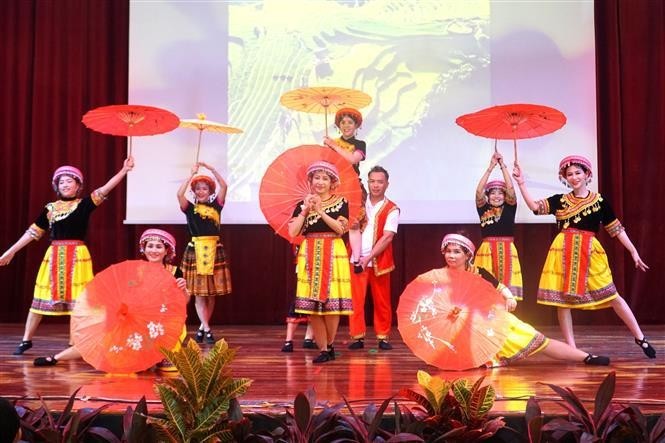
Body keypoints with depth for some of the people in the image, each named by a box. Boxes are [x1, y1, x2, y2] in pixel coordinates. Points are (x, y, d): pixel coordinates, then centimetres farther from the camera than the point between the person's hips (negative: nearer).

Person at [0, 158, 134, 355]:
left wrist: (124, 170, -22)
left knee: (78, 299, -1)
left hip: (77, 256, -3)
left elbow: (105, 189, -11)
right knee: (40, 298, 7)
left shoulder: (84, 204, 1)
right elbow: (33, 232, 13)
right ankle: (26, 340, 19)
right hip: (53, 256, 3)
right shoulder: (50, 208, 8)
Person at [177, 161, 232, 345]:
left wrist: (211, 169, -3)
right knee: (199, 293, -3)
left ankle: (202, 327, 18)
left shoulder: (215, 205, 8)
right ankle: (207, 330, -3)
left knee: (211, 293, 6)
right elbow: (180, 194, -14)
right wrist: (192, 174, -10)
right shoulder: (190, 208, 3)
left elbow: (223, 186, -3)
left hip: (215, 249, 2)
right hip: (196, 250, -2)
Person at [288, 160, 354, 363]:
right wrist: (305, 210, -7)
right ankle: (324, 349, 8)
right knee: (311, 304, -3)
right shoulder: (302, 204, 10)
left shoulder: (341, 203, 4)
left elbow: (340, 229, -9)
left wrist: (320, 211, -12)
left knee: (331, 302, -7)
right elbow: (292, 232, 0)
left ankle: (330, 345, 13)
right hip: (309, 256, 2)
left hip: (333, 255, -2)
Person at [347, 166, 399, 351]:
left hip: (379, 261, -1)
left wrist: (369, 257, -18)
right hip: (357, 259, 2)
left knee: (382, 300, 6)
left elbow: (387, 237, -10)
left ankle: (383, 337, 15)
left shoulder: (391, 209, -2)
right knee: (356, 299, -2)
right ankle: (357, 336, 5)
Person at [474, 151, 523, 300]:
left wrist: (502, 165, -5)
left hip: (507, 251, 1)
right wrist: (491, 167, -9)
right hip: (487, 251, -1)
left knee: (506, 287, -2)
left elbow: (511, 189, -5)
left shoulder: (510, 207, 8)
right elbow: (479, 191, -6)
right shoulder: (483, 208, 7)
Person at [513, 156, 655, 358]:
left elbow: (617, 228, 8)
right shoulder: (559, 200, 8)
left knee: (611, 295, -2)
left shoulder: (600, 201, 6)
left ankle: (640, 338, 10)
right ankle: (571, 347, 10)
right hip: (563, 253, 1)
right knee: (562, 299, 1)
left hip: (590, 252, -1)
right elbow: (534, 206, -3)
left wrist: (634, 252, 5)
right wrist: (521, 183, -11)